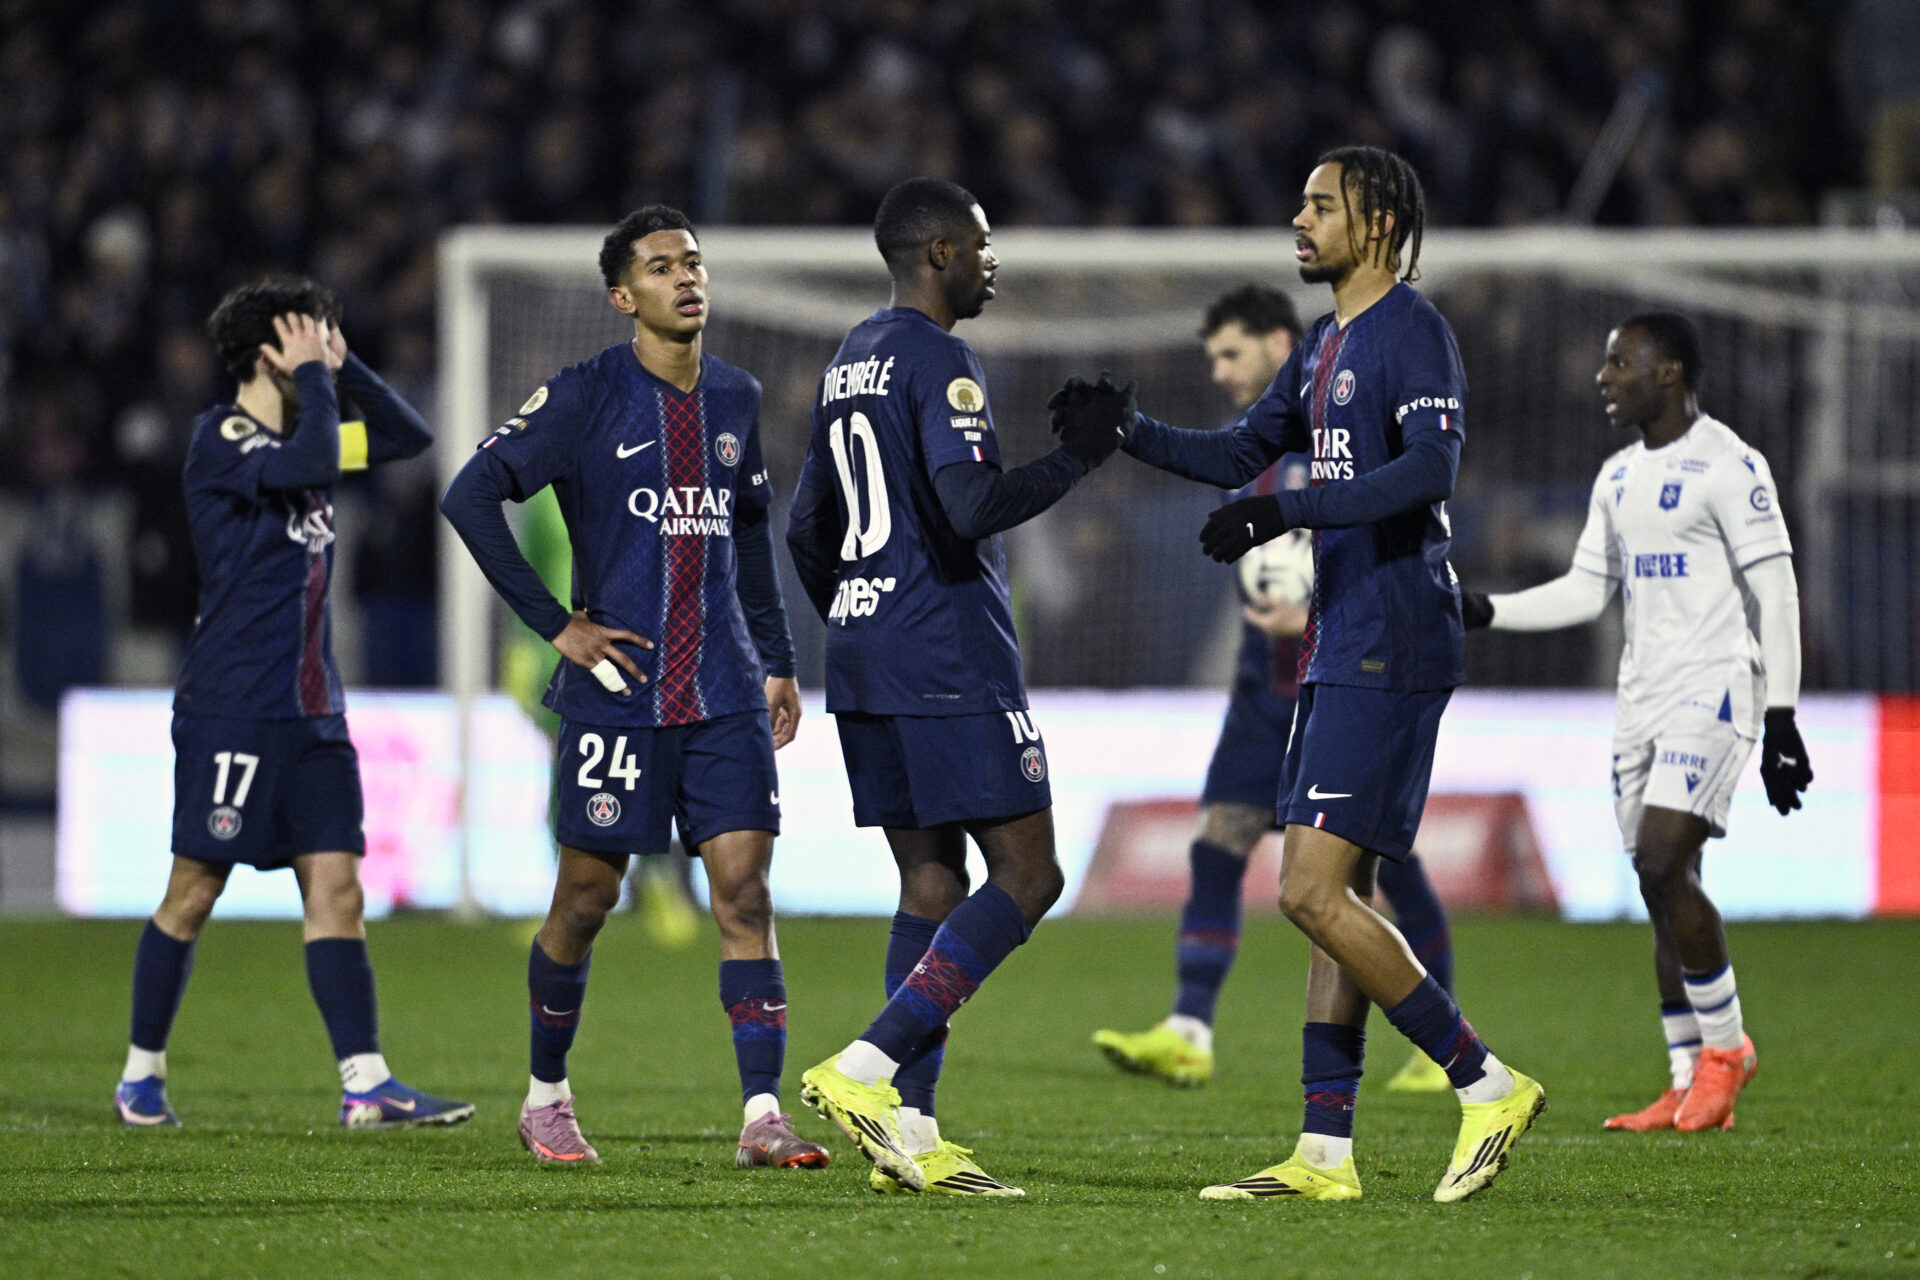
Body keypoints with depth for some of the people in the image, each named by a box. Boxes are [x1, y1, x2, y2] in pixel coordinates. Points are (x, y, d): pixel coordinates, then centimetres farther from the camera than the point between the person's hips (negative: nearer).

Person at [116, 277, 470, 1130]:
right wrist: (313, 374, -14)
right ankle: (141, 1074, 13)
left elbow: (410, 435, 21)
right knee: (194, 891, 0)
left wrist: (343, 366, 9)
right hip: (230, 711, -7)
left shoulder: (295, 434, 14)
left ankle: (365, 1085, -7)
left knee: (335, 885, -2)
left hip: (312, 714, 7)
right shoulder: (220, 439, -10)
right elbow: (313, 466, -28)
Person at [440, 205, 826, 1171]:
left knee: (744, 889, -7)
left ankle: (763, 1113, -11)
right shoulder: (586, 396, -5)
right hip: (618, 689, -4)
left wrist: (778, 660, 21)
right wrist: (556, 625, -10)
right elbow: (471, 498, -9)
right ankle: (546, 1097, 22)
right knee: (585, 900, 4)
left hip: (726, 694, 4)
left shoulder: (735, 399, 12)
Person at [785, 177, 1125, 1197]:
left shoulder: (849, 364, 17)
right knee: (1027, 874, -7)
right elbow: (971, 508, -22)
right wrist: (1077, 457, -11)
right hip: (949, 659, -9)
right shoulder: (939, 363, -11)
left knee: (931, 883, 8)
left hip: (862, 657, 9)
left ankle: (909, 1133, 1)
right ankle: (867, 1068, -18)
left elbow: (808, 532, 22)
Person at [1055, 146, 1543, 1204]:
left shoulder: (1412, 334, -10)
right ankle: (1325, 1153, 8)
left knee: (1314, 894, -14)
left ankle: (1488, 1087, -7)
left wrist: (1288, 512, -29)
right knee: (1332, 896, 7)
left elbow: (1429, 470, -25)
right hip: (1340, 648, 10)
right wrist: (1127, 430, 15)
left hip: (1388, 655, -10)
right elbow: (1243, 453, 28)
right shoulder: (1326, 345, 19)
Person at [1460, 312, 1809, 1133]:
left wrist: (1781, 720, -15)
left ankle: (1724, 1046, -4)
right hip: (1643, 698, 8)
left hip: (1712, 694, -8)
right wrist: (1482, 612, 9)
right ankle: (1691, 1088, 6)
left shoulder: (1727, 465, -9)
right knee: (1660, 887, 4)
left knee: (1663, 864, -19)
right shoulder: (1618, 479, 15)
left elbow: (1775, 594, -11)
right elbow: (1585, 593, 20)